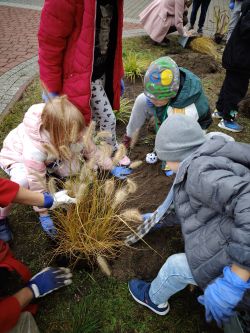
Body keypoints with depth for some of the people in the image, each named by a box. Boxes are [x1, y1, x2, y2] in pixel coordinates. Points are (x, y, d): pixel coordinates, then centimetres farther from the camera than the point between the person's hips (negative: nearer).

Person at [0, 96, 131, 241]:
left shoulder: (69, 132, -29)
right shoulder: (34, 150, -43)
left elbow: (91, 150, -14)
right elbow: (37, 183, -34)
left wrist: (112, 168, -9)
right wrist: (44, 215, -24)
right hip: (17, 157, -5)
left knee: (72, 168, -20)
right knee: (22, 181, -37)